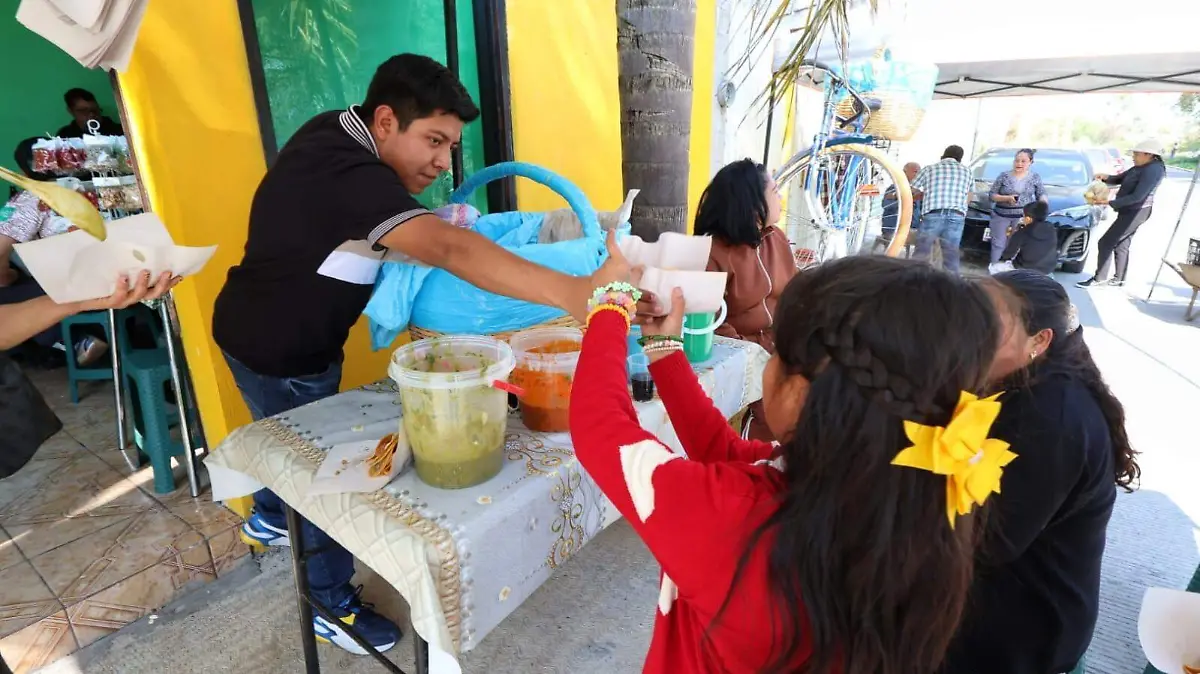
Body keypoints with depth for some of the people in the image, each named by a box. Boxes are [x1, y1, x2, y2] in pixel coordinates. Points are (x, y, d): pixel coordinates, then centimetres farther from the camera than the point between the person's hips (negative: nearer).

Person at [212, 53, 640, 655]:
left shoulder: (338, 131, -2)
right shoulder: (349, 174, -34)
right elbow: (447, 250, -50)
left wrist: (426, 226, -10)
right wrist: (573, 293, -59)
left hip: (283, 335, 9)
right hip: (276, 351, -9)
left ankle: (268, 518, 58)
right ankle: (335, 608, 28)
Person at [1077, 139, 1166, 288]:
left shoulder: (1153, 170, -20)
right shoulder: (1140, 168, 9)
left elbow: (1137, 197, -26)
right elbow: (1119, 179, 18)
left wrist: (1109, 203, -27)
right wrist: (1105, 177, -4)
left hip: (1135, 212, -10)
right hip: (1130, 211, 10)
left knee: (1105, 243, -9)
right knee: (1121, 246, 15)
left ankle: (1099, 278, -2)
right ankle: (1119, 279, 24)